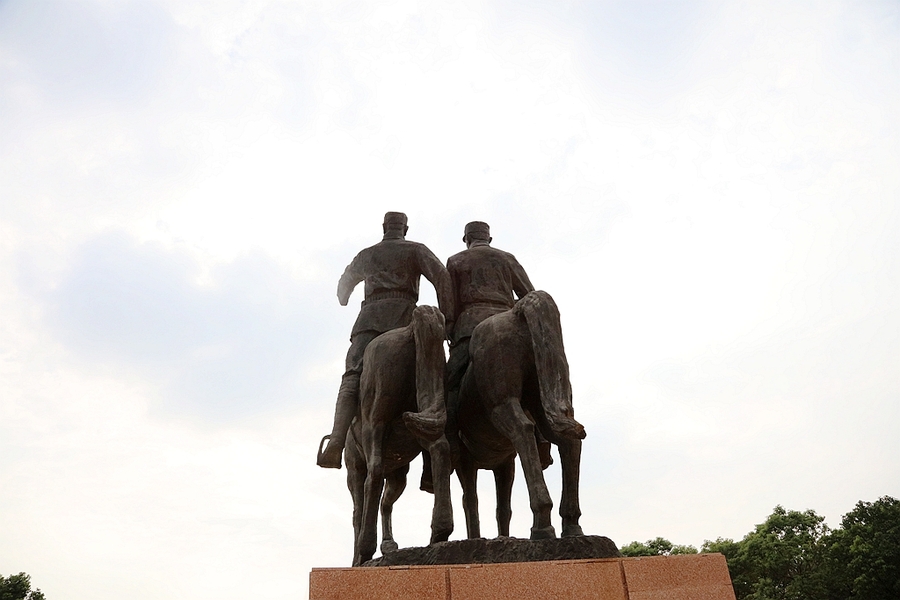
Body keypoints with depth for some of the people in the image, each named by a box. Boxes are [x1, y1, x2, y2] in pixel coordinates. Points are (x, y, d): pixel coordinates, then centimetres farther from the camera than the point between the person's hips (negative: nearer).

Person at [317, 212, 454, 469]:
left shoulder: (366, 255, 32)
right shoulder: (416, 250, 21)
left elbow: (345, 283, 50)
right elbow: (441, 276, 3)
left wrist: (343, 301, 74)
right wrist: (448, 319, 1)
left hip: (370, 315, 2)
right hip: (403, 315, -2)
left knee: (352, 377, -8)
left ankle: (336, 440, -29)